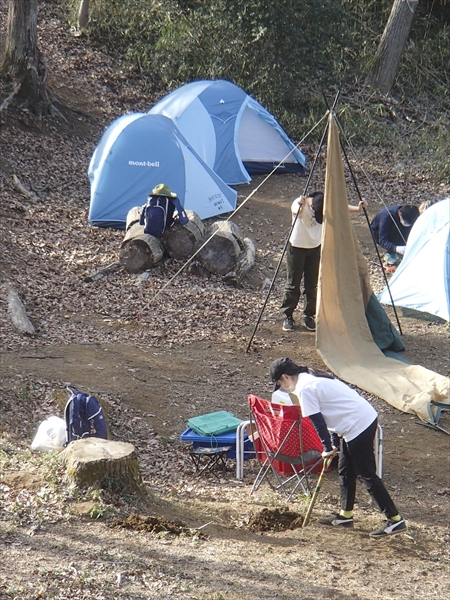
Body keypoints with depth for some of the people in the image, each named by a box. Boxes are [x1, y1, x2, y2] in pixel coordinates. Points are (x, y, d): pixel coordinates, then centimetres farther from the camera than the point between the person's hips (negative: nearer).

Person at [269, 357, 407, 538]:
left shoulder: (304, 389, -12)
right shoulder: (314, 378, 19)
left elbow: (318, 421, -11)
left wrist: (328, 448, 1)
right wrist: (335, 443, 21)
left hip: (358, 426, -10)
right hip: (367, 417, 10)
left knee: (367, 475, -4)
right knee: (345, 471, 19)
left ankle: (394, 520, -3)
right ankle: (345, 515, 30)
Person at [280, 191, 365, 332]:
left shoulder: (328, 205, -13)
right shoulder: (299, 204, -27)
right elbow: (296, 211, -47)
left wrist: (357, 208, -21)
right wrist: (302, 206, -71)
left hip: (315, 248, 4)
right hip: (297, 248, -4)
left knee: (312, 285, 4)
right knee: (293, 284, 0)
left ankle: (308, 316, 17)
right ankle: (287, 317, 11)